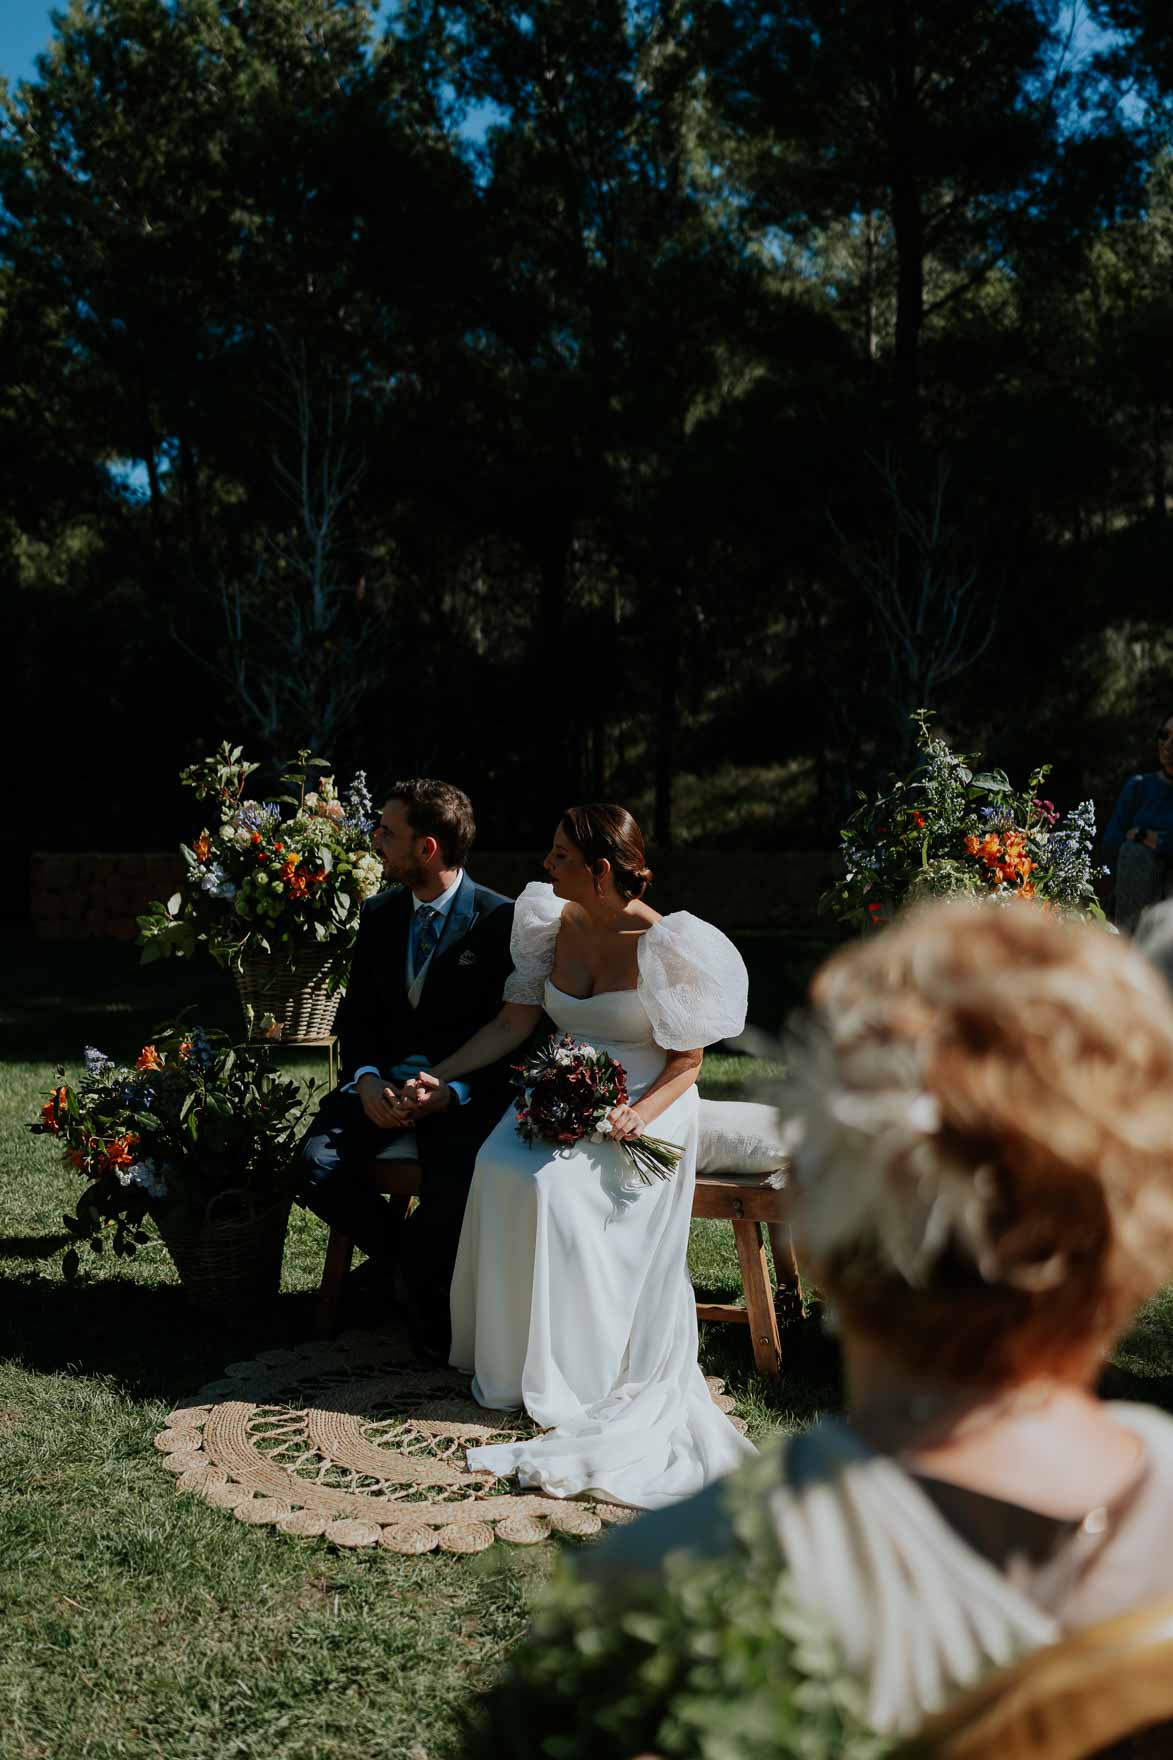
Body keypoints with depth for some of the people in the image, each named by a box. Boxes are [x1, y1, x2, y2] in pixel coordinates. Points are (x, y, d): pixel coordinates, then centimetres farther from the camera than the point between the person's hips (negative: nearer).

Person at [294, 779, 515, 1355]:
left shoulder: (499, 921, -8)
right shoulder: (379, 914, 8)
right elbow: (356, 1015, 10)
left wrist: (452, 1092, -22)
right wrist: (367, 1080, -11)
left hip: (463, 1088, -4)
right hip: (383, 1079, 5)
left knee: (454, 1183, -32)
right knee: (317, 1167, -20)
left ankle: (426, 1286, 1)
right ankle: (399, 1255, 7)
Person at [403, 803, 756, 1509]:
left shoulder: (664, 945, -13)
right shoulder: (554, 924, 4)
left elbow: (688, 1060, -7)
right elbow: (514, 1023, 9)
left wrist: (641, 1113, -24)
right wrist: (439, 1074, 1)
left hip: (643, 1107, -5)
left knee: (552, 1184, -29)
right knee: (502, 1168, -23)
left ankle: (576, 1377, -12)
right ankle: (512, 1359, -5)